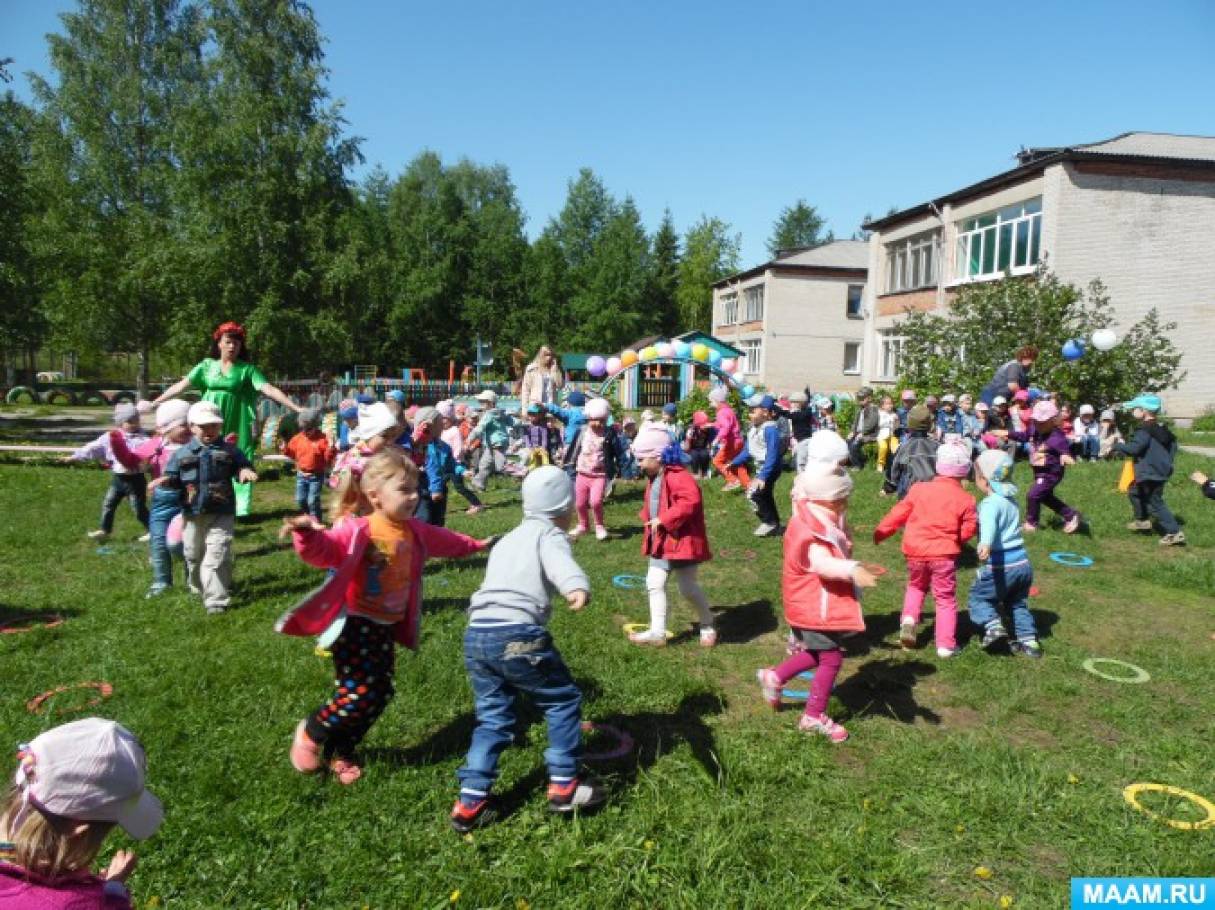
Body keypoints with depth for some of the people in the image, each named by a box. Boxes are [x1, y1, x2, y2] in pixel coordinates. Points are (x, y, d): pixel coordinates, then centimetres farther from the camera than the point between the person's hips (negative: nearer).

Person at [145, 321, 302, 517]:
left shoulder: (247, 368, 0)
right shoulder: (207, 365, 6)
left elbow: (269, 389, -9)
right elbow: (181, 386, 6)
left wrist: (296, 408, -19)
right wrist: (154, 403, 3)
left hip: (237, 425, -2)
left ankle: (239, 508, 5)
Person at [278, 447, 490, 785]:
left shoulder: (415, 531, 4)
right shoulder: (357, 530, -19)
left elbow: (445, 540, 23)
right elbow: (324, 550, -34)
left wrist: (476, 545, 37)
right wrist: (308, 535, -56)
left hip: (387, 627, 7)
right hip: (355, 624, -7)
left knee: (380, 695, 10)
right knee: (357, 694, -10)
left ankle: (340, 752, 31)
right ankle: (309, 733, 21)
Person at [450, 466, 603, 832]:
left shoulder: (506, 540, 28)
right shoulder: (549, 534, 3)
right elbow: (560, 562, -20)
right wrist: (577, 587, -40)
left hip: (475, 634, 7)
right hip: (518, 634, -7)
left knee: (492, 718, 18)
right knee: (564, 701, 11)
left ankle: (470, 803, 16)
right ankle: (564, 786, 17)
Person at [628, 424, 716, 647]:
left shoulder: (677, 476, -21)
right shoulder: (654, 478, 10)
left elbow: (690, 502, -34)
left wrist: (663, 519, -30)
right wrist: (649, 521, 4)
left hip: (681, 541, -9)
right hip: (661, 542, 9)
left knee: (687, 588, 1)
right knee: (654, 583, 6)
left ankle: (708, 626, 24)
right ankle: (657, 632, 12)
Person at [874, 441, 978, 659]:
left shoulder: (919, 489, -2)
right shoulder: (965, 499, -5)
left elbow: (899, 513, 3)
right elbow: (969, 529, -5)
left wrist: (881, 531, 15)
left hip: (916, 552, 2)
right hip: (944, 554, -2)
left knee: (915, 587, 27)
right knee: (946, 598, 9)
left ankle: (909, 618, 4)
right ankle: (946, 645, 9)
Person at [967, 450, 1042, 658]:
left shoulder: (991, 503, -15)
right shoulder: (1011, 499, 13)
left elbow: (989, 524, -37)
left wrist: (985, 544, -54)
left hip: (1001, 566, -8)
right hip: (1023, 563, 8)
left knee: (978, 597, 7)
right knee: (1017, 604, 23)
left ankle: (993, 625, -13)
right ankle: (1029, 640, 16)